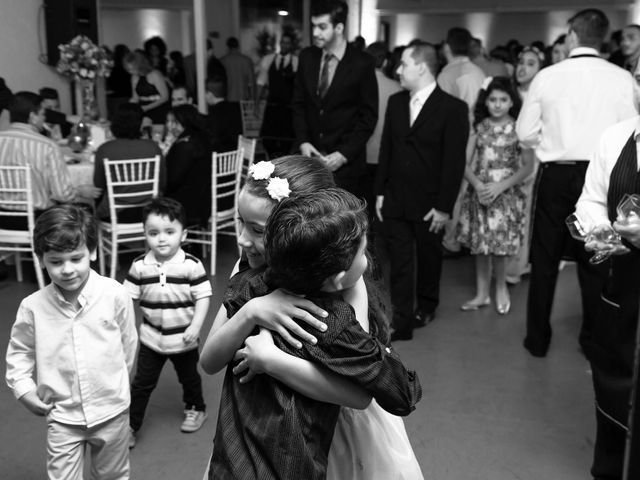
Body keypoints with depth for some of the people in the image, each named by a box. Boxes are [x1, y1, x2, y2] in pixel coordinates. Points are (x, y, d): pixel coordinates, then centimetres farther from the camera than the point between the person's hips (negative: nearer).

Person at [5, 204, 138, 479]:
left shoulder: (114, 295, -16)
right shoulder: (33, 307, -13)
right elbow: (19, 352, 4)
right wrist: (24, 390, -8)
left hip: (111, 410, 0)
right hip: (62, 416, 0)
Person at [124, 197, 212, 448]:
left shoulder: (192, 265, -16)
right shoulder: (139, 266, -9)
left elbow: (203, 296, -13)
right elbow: (127, 297, -2)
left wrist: (195, 326, -20)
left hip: (183, 339, -1)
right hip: (151, 337, 1)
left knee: (189, 377, 20)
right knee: (142, 382, 6)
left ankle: (196, 409, 45)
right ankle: (130, 425, 20)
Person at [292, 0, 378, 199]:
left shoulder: (362, 63, -8)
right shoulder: (307, 57, 5)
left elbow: (368, 116, -6)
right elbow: (299, 103, 12)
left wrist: (344, 154, -12)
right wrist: (303, 141, -2)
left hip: (346, 162, -3)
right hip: (311, 155, 4)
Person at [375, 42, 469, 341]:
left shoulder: (453, 108, -9)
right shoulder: (395, 102, 6)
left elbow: (454, 162, -11)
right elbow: (386, 149, 10)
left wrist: (444, 207, -13)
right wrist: (380, 192, 6)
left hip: (429, 204, -3)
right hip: (395, 200, 4)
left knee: (428, 258, 14)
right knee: (399, 263, 3)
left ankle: (426, 306, 37)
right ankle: (401, 323, 9)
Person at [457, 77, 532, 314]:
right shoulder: (479, 127, 6)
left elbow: (528, 167, -4)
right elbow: (465, 163, 4)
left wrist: (501, 186, -13)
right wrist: (477, 184, -13)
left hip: (506, 194, -3)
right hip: (479, 193, 3)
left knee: (499, 246, -6)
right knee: (480, 245, 7)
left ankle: (501, 287, 20)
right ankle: (482, 294, 19)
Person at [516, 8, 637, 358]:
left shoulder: (546, 76, -4)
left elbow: (525, 133, -1)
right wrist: (601, 148, 13)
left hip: (555, 175, 0)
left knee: (545, 259, 11)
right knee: (595, 259, 13)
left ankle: (538, 339, 20)